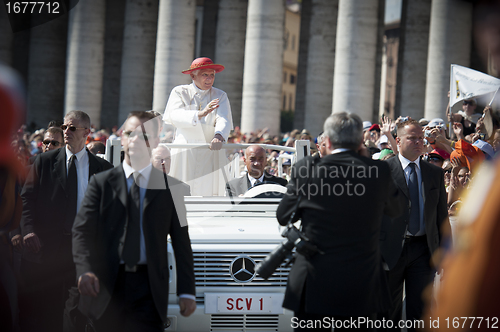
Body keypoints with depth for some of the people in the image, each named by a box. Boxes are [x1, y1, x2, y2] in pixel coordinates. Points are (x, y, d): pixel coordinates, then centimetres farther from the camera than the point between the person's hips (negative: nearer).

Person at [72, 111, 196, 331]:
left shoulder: (171, 187, 7)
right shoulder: (101, 183, 8)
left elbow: (182, 243, 6)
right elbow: (82, 231, 0)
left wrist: (186, 292, 0)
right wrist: (85, 271, -18)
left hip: (149, 289, -1)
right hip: (106, 287, 1)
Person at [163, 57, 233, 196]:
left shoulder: (220, 96, 11)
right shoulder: (179, 92, 7)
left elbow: (223, 120, -7)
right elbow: (174, 116, -12)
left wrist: (219, 136, -30)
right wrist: (200, 114, -28)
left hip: (211, 153, 1)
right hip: (184, 153, -1)